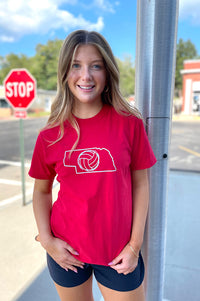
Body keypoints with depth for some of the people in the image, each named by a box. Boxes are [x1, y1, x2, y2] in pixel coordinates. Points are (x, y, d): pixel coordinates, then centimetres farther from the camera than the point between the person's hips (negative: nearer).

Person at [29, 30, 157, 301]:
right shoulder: (51, 134, -7)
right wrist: (46, 239, -6)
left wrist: (135, 244, -5)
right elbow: (41, 190, 3)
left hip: (118, 252, -1)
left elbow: (140, 183, -6)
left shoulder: (129, 123, -10)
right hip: (66, 252, 2)